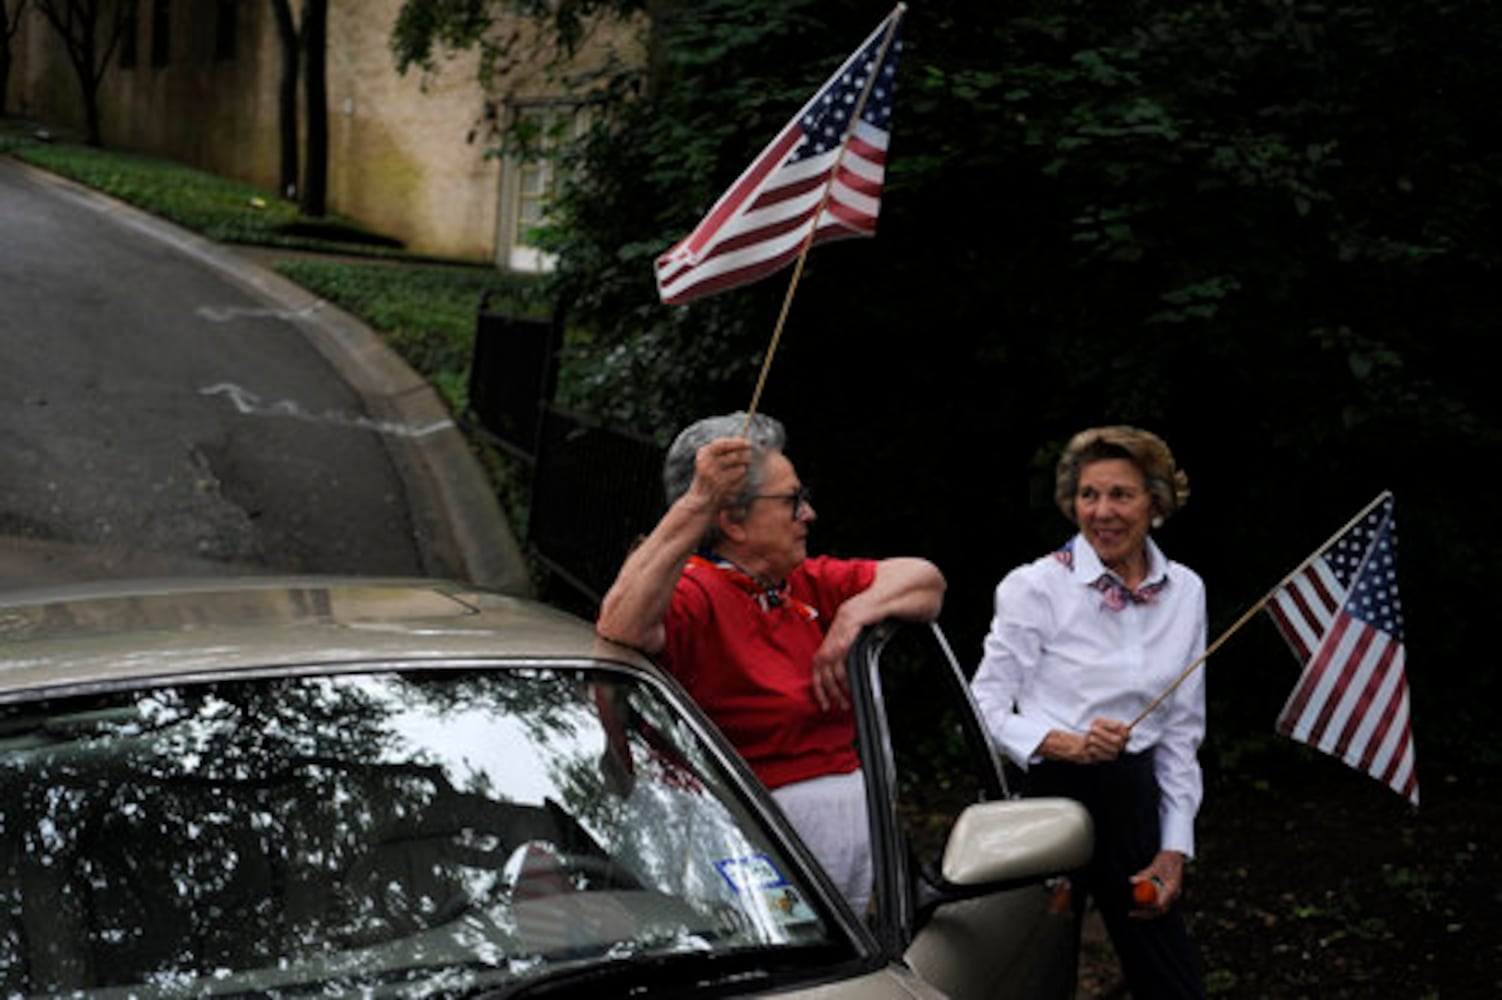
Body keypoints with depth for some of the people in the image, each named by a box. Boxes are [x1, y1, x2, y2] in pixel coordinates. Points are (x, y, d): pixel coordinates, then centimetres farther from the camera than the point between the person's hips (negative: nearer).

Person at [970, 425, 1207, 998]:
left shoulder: (1185, 592, 5)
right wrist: (1066, 743, -24)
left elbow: (1183, 731, 10)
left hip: (1134, 800, 4)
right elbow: (984, 708, -8)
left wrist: (1175, 847, 6)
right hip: (1051, 798, -4)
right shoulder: (1036, 587, -9)